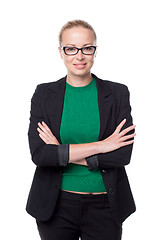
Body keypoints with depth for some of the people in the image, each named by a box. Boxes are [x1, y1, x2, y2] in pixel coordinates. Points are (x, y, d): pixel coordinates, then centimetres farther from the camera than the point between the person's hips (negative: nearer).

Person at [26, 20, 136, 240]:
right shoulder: (44, 94, -1)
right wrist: (100, 146, -18)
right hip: (56, 205, 0)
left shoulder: (117, 93, -2)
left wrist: (61, 153, -14)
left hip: (104, 207, 0)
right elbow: (38, 153, -12)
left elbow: (123, 154, -11)